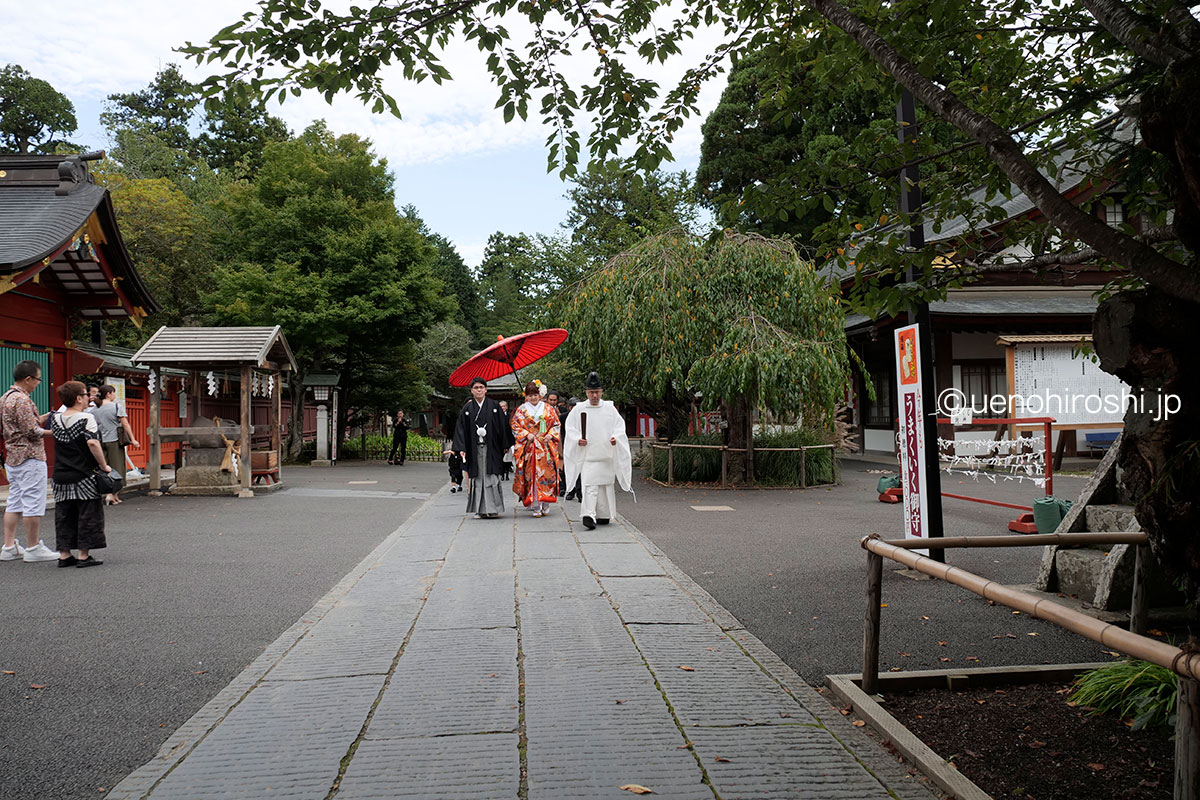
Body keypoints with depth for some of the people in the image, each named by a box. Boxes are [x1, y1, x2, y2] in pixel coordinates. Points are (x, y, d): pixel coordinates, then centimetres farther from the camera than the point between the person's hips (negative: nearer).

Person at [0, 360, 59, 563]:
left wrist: (44, 418, 14)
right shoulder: (22, 400, -16)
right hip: (30, 457, -10)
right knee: (34, 503, -4)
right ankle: (33, 549, 0)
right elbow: (32, 431, -20)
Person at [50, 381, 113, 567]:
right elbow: (93, 443, -23)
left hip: (60, 476, 6)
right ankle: (84, 555, 3)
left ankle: (64, 555, 16)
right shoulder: (86, 418, -12)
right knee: (88, 515, 2)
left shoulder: (56, 418, 6)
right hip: (83, 478, -6)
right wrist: (104, 465, -16)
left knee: (64, 515, 12)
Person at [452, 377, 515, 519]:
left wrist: (505, 446, 2)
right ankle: (480, 509, 10)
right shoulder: (467, 408, 7)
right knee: (477, 478, 3)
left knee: (491, 478, -4)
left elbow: (503, 426, 5)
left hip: (491, 447, -1)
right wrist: (461, 448, -6)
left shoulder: (494, 406, 3)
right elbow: (461, 428, 3)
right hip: (474, 448, 2)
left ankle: (492, 508, 0)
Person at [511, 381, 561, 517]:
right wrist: (526, 435, -9)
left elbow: (556, 424, 10)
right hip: (529, 447, -1)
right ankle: (536, 507, -2)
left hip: (546, 447, 1)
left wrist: (550, 435, -6)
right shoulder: (521, 410, 7)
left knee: (547, 473, -4)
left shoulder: (548, 408, 9)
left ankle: (545, 503, 10)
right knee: (532, 474, -6)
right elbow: (515, 426, 4)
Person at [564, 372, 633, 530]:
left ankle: (604, 515, 21)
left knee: (606, 484, 9)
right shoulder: (579, 409, 2)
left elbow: (620, 426, 9)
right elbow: (570, 428, 4)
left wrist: (615, 437, -10)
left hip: (606, 454, 3)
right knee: (590, 485, -14)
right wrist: (577, 439, -13)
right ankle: (589, 515, -22)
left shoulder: (609, 408, 7)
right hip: (587, 454, -3)